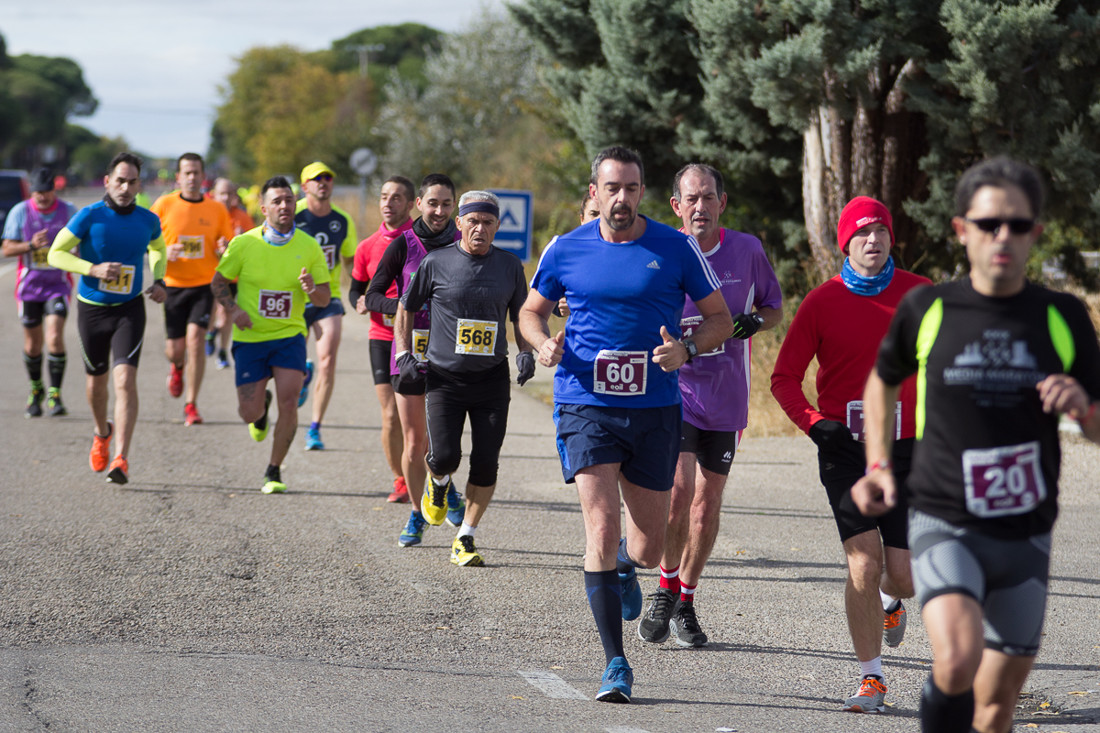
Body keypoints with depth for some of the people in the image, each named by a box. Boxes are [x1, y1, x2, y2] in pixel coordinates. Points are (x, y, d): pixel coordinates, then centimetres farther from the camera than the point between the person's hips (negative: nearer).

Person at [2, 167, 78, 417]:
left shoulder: (68, 211, -3)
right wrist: (31, 245, -20)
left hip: (58, 285, -1)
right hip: (29, 286, 1)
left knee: (55, 338, -18)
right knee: (33, 343, 8)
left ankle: (54, 395, -12)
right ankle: (36, 389, 32)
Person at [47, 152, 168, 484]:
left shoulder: (148, 220, -2)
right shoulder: (89, 216, -12)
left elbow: (159, 249, 20)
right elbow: (55, 254, -10)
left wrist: (159, 281, 3)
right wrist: (94, 269, -24)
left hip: (130, 310, 0)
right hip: (92, 309, 0)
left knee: (125, 379, -16)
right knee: (97, 380, 15)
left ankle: (121, 459, -18)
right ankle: (102, 434, 45)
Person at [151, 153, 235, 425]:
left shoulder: (217, 209, 2)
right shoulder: (163, 205, -1)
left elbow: (230, 249, 11)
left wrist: (224, 250, -13)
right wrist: (164, 254, -16)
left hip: (204, 284, 0)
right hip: (173, 284, 0)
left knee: (196, 339, -16)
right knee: (175, 348, 1)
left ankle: (191, 405, -6)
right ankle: (177, 366, 42)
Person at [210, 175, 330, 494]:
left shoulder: (309, 247, -4)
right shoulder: (244, 244, -7)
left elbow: (324, 299, 0)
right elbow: (218, 282, 4)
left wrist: (312, 289, -23)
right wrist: (233, 309, -14)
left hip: (290, 336, 0)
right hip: (250, 337, 0)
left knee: (288, 403, -15)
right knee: (249, 413, -1)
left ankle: (274, 472, 5)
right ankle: (261, 406, 40)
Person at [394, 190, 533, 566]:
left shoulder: (510, 266, 5)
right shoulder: (436, 262, -1)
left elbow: (520, 316, 18)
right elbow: (405, 309, 10)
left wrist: (526, 352, 3)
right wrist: (404, 355, 1)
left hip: (491, 380, 2)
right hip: (444, 377, -2)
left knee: (486, 464, -4)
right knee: (445, 457, -13)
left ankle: (465, 540, 10)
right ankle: (439, 483, 25)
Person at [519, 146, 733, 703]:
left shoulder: (677, 250, -2)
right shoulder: (566, 250, 1)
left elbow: (720, 319, 5)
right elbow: (531, 311, 16)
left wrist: (685, 350, -15)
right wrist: (544, 343, -7)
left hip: (654, 411, 1)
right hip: (586, 408, -1)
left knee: (647, 549, 6)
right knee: (601, 529, -14)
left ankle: (625, 564, 46)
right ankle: (615, 665, -7)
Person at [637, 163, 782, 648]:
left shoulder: (746, 251, 0)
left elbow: (773, 308, 13)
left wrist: (753, 322, -9)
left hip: (725, 397, 2)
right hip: (672, 389, -2)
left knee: (707, 503, 7)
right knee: (677, 488, -18)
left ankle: (685, 601, 22)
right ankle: (666, 586, 3)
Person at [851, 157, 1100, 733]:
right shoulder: (926, 311, -1)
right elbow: (882, 380, 19)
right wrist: (879, 465, 7)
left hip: (1026, 534, 3)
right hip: (944, 524, -3)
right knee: (957, 663, -27)